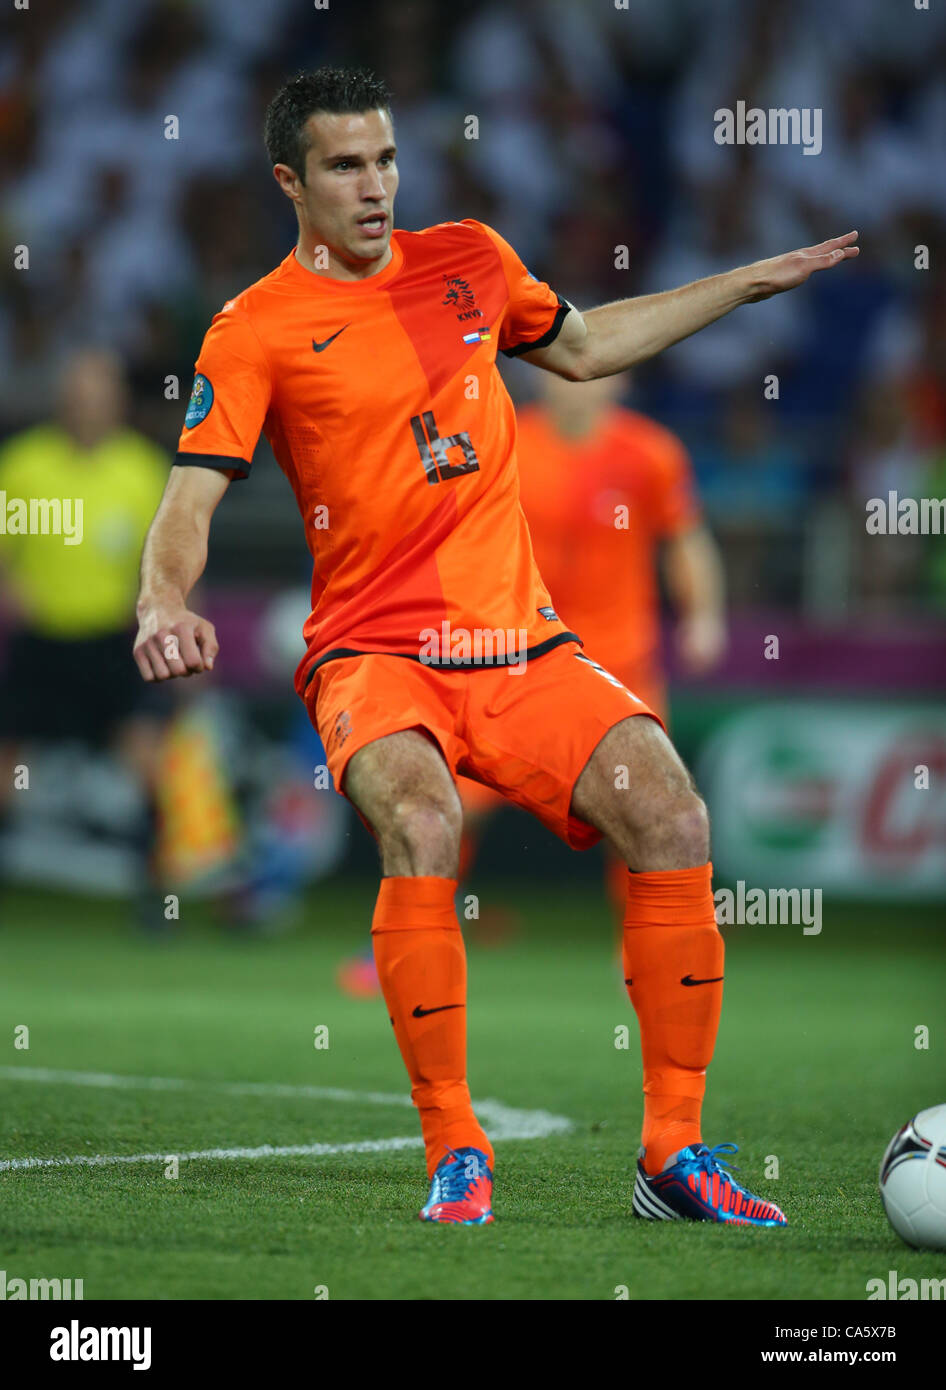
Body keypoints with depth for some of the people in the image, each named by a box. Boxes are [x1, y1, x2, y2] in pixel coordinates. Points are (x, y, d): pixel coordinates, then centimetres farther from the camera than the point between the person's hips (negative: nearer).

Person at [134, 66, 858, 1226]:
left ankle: (674, 1153, -7)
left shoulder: (468, 261, 14)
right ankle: (453, 1153, -20)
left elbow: (581, 346, 32)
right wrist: (163, 602, -29)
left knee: (669, 815, -17)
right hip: (372, 654, -4)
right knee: (420, 825, -34)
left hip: (521, 643, 4)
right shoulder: (257, 329, -1)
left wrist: (752, 282, 34)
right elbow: (193, 496, -8)